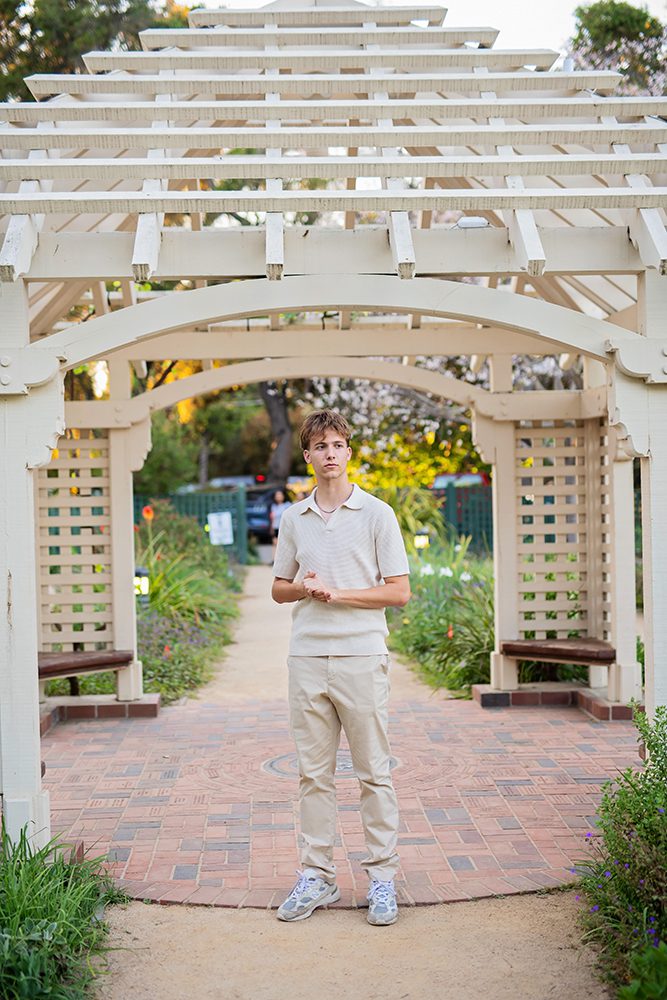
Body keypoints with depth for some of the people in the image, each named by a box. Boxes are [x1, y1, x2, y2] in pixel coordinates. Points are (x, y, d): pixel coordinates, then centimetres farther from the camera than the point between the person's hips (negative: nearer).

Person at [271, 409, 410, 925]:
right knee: (314, 773, 8)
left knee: (374, 772, 2)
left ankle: (383, 877, 11)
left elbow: (399, 592, -4)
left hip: (361, 656, -4)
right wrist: (303, 589, -5)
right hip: (307, 657, 4)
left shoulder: (377, 514, -1)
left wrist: (337, 593, -12)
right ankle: (318, 876, 17)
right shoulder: (294, 518, 11)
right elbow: (280, 588, 18)